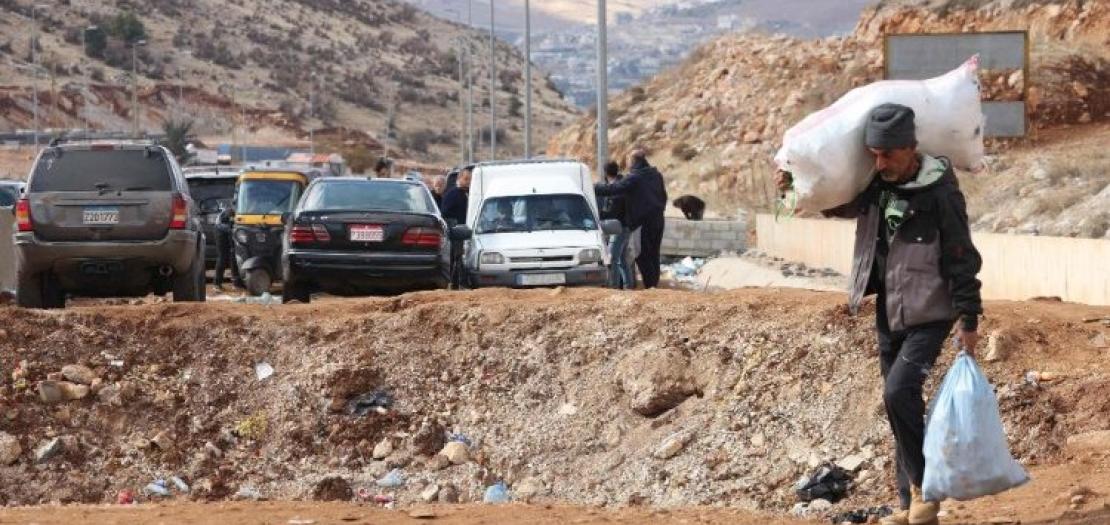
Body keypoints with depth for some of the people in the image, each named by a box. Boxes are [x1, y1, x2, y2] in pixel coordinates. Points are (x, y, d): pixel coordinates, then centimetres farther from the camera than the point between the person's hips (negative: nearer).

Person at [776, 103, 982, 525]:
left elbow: (961, 260, -15)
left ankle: (926, 487, -6)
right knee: (899, 400, 10)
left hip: (929, 314, -8)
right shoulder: (877, 186, 2)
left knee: (900, 391, -22)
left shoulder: (940, 193, -18)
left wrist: (969, 320, -15)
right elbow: (838, 203, 22)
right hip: (889, 312, 8)